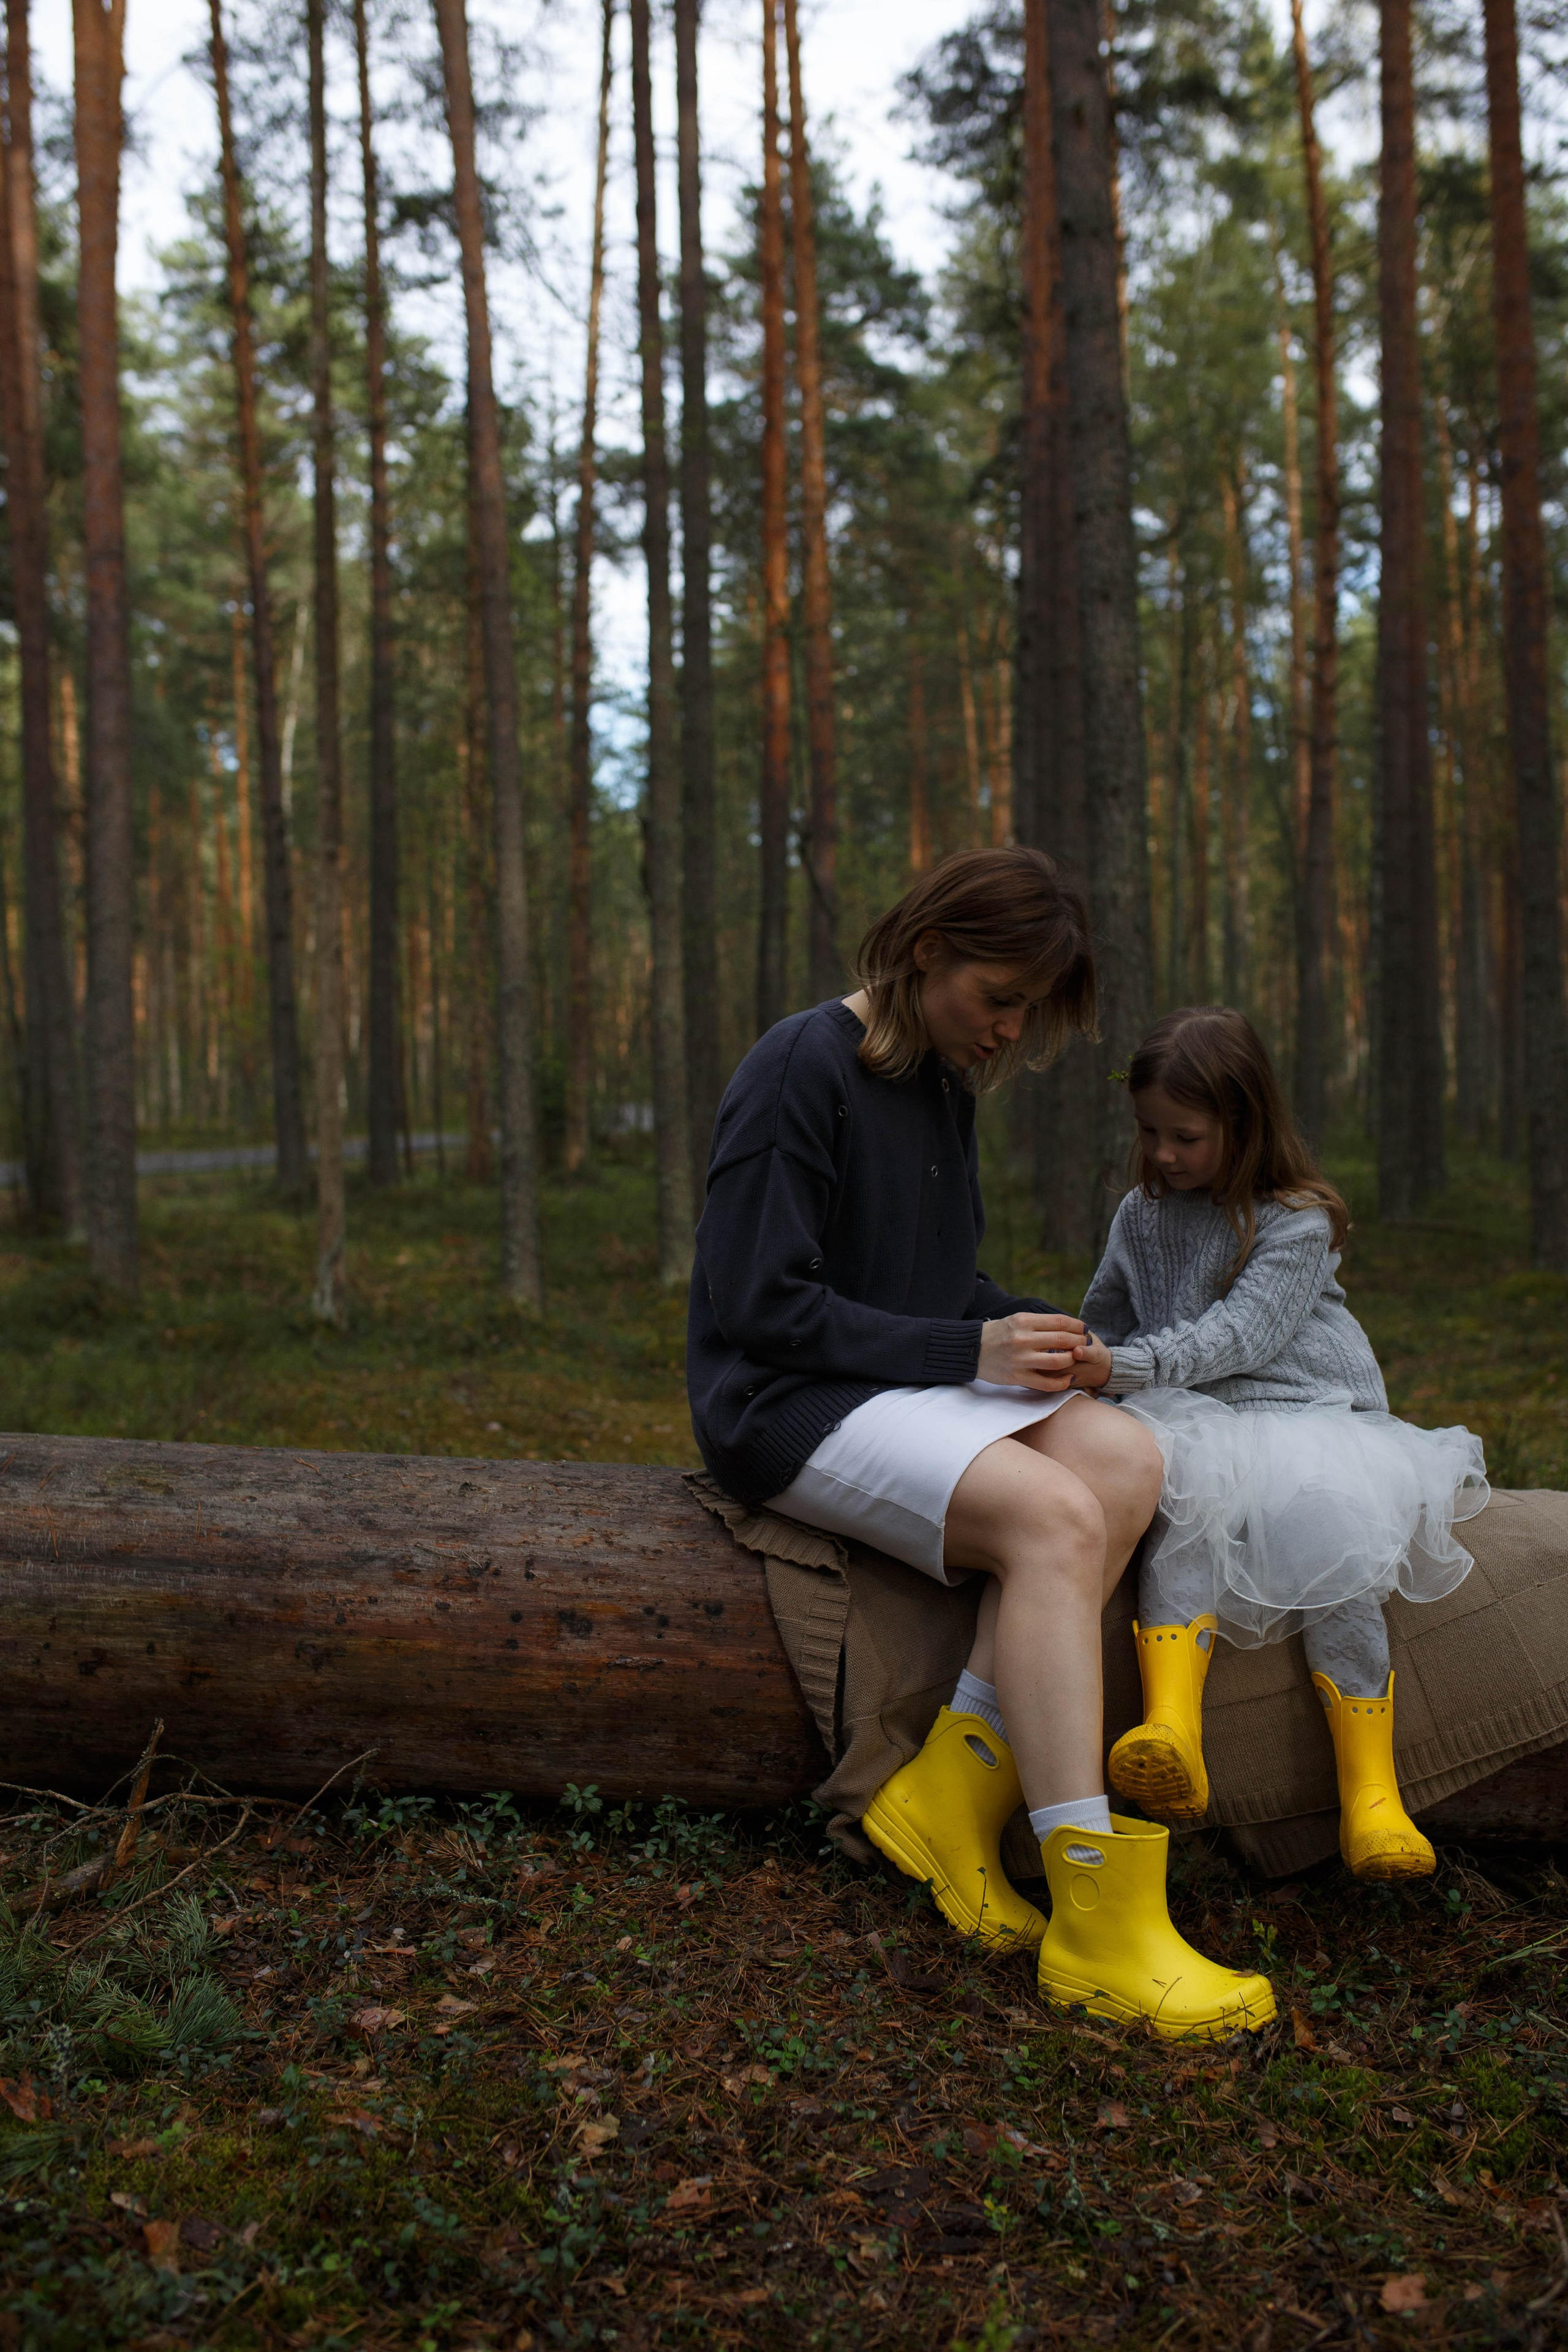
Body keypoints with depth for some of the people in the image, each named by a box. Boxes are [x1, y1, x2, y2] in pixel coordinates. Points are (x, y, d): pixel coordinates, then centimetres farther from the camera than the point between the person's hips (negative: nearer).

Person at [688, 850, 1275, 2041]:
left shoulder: (945, 1085, 13)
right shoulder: (799, 1070, -13)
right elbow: (760, 1304, -17)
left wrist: (1041, 1328, 0)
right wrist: (968, 1351, -18)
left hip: (913, 1388, 8)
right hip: (787, 1404, -8)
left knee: (1125, 1458, -19)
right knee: (1053, 1516, -29)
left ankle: (951, 1792, -17)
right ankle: (1095, 1922, -25)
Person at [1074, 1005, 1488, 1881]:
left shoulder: (1298, 1223, -5)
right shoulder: (1142, 1215, 15)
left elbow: (1236, 1338, -19)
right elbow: (1108, 1316, 27)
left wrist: (1120, 1368, -32)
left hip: (1311, 1414, -2)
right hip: (1199, 1420, 3)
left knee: (1333, 1539, -32)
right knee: (1185, 1498, -33)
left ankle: (1371, 1794, -26)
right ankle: (1171, 1737, -53)